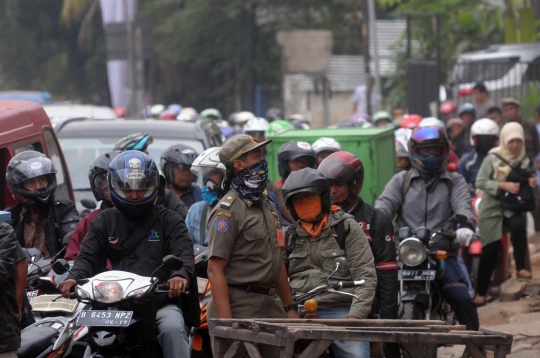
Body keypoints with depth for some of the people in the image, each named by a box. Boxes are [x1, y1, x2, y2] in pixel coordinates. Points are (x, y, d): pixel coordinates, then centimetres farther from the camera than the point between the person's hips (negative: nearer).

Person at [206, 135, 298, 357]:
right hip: (239, 306, -8)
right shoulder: (228, 211, -9)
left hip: (271, 305, 8)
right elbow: (215, 269, -15)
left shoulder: (267, 207, 18)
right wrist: (226, 322, -22)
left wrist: (290, 308, 18)